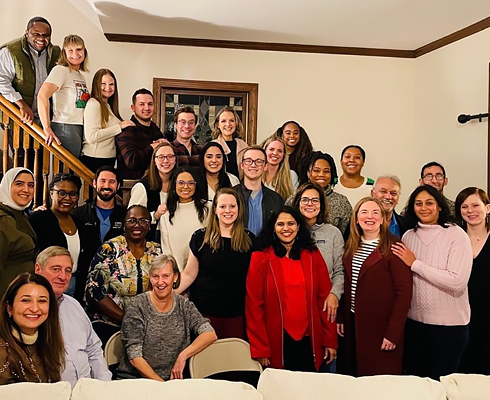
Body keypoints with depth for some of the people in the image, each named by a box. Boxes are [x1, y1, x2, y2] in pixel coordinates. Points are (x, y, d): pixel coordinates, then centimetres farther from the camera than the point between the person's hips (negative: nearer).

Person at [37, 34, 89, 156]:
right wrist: (47, 129, -22)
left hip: (80, 128, 8)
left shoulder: (81, 76, 17)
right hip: (65, 128, -8)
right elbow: (42, 96, -19)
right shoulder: (61, 70, -7)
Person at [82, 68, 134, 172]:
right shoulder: (93, 104, -8)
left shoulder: (108, 106, 18)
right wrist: (119, 127, -14)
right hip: (95, 160, -9)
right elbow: (91, 136, -19)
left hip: (108, 159, 9)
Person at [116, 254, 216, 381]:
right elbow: (134, 357, -8)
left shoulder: (184, 305, 5)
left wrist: (183, 356, -17)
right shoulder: (138, 306, -4)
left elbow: (210, 334, -6)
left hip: (172, 379, 3)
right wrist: (160, 384, -15)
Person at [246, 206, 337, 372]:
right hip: (276, 344, -2)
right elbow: (254, 305, -5)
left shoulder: (313, 256, 6)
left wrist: (330, 340, 1)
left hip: (309, 342, 2)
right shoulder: (260, 258, -3)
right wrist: (260, 349, -7)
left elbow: (324, 299, 5)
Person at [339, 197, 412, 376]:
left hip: (381, 327, -5)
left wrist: (393, 333, -16)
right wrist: (342, 318, 4)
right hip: (353, 324, 6)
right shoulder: (351, 246, 8)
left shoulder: (392, 247, -11)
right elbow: (347, 286, 11)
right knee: (355, 377, 14)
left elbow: (404, 292, -14)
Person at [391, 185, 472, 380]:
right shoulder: (408, 236, 3)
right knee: (414, 377, 18)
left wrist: (415, 263, -19)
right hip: (414, 320, 5)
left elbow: (457, 281, -22)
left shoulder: (456, 235, -11)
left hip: (449, 324, -4)